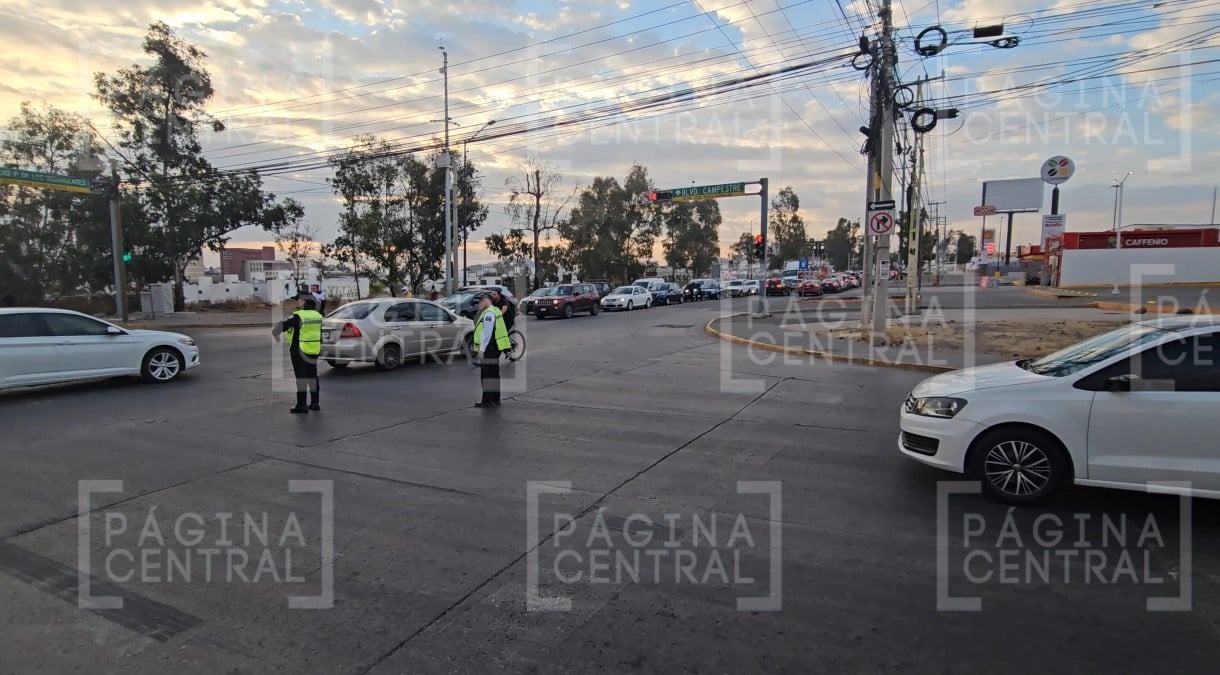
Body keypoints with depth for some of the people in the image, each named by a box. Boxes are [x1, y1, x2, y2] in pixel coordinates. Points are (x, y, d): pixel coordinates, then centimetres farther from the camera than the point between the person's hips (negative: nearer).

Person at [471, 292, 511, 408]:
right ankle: (495, 399, 22)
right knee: (494, 374, 15)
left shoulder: (489, 313, -15)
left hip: (489, 348, -10)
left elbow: (487, 333, -21)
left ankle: (487, 401, -2)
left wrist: (482, 349, -20)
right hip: (495, 347, 10)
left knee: (486, 375, -5)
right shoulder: (495, 311, 16)